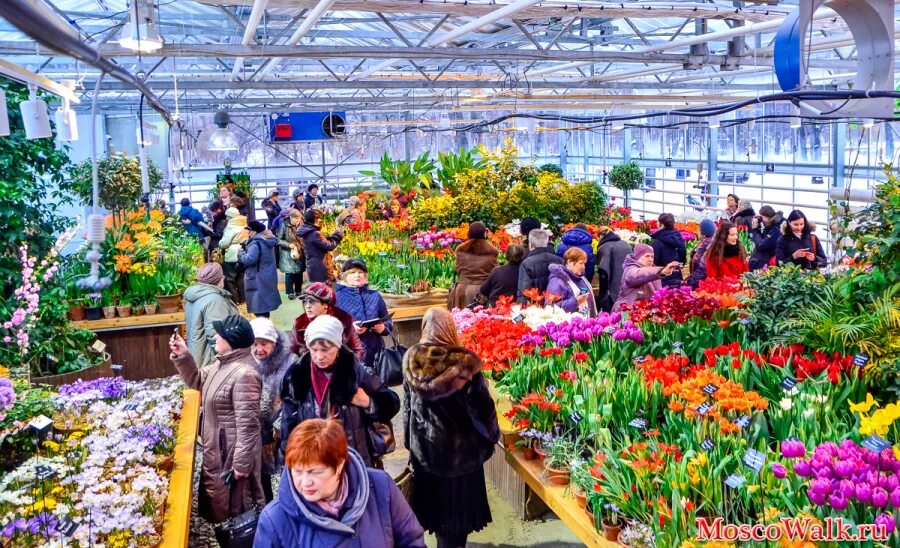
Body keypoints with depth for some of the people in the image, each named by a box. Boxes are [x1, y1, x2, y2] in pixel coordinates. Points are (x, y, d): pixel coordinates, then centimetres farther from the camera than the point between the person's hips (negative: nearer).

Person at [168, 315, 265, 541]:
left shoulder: (243, 374, -29)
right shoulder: (222, 363, 3)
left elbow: (247, 424, -28)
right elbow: (197, 382, 18)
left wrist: (242, 464, -24)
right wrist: (182, 356, 3)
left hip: (232, 454, -11)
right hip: (216, 451, 11)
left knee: (233, 507, 9)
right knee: (217, 500, 27)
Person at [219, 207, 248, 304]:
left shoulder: (231, 227, -15)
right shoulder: (244, 225, 8)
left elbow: (224, 243, -16)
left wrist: (219, 243, 4)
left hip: (232, 256, -8)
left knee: (230, 279, 2)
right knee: (241, 277, 16)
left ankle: (234, 299, 2)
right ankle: (242, 298, 21)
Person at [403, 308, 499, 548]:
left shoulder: (411, 360, -9)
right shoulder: (464, 362, -21)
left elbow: (407, 403, 2)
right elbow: (482, 404, -14)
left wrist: (411, 439, 14)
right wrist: (491, 435, 3)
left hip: (425, 443, 3)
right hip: (460, 443, -3)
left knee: (434, 494, 21)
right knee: (457, 497, 13)